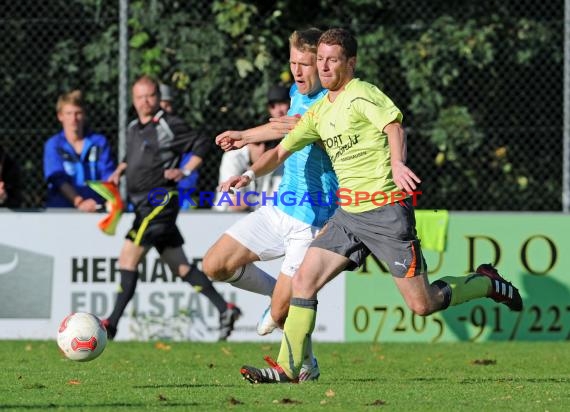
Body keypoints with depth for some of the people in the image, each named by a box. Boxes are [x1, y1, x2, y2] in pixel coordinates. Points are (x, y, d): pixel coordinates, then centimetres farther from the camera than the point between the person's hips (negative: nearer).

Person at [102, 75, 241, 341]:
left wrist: (184, 172, -12)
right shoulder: (133, 128, 16)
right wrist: (119, 170, 14)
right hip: (144, 205, 9)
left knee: (128, 258, -13)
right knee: (180, 266, 9)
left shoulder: (168, 125, -7)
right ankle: (225, 310, 13)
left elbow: (201, 145, -4)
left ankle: (112, 323, -14)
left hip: (160, 201, -9)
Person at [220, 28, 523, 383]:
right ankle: (288, 369, -1)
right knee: (304, 280, -4)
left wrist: (397, 163, -47)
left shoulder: (361, 94, -9)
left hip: (386, 210, -7)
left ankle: (486, 283, 19)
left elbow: (394, 123, -27)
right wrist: (250, 175, 2)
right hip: (349, 213, 7)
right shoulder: (319, 112, 15)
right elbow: (282, 151, 21)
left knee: (422, 305, -6)